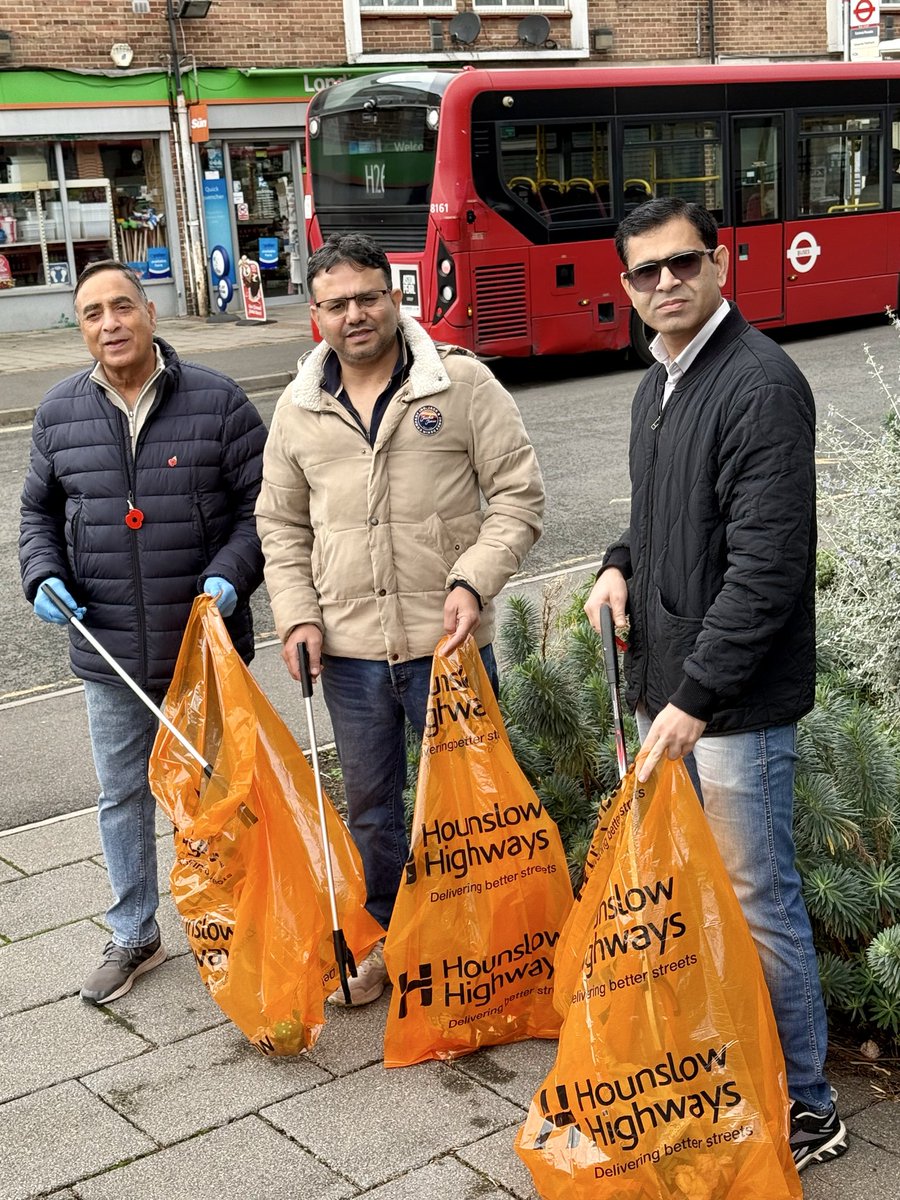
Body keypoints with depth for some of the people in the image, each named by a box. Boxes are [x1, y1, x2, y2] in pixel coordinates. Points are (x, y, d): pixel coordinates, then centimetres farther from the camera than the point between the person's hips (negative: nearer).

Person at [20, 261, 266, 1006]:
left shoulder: (217, 401, -7)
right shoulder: (60, 414, 3)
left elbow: (263, 504, -4)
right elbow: (39, 511, 15)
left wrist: (230, 575, -19)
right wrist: (44, 577, -3)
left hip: (209, 646, -2)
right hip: (110, 654, 3)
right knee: (123, 796, 15)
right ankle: (134, 937, 33)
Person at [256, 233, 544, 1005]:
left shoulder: (463, 384, -5)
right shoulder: (300, 411, 6)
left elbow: (518, 496, -5)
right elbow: (281, 526, 14)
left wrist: (474, 581, -18)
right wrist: (296, 614, 1)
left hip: (447, 640, -3)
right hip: (348, 649, 4)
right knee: (369, 803, 17)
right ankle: (385, 936, 36)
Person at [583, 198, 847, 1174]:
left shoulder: (760, 384, -17)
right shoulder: (657, 386, 13)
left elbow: (766, 565, -22)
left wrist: (695, 699, -23)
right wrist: (622, 564, 5)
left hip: (733, 701, -9)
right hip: (669, 687, 9)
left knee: (757, 902, 2)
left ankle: (802, 1107, 18)